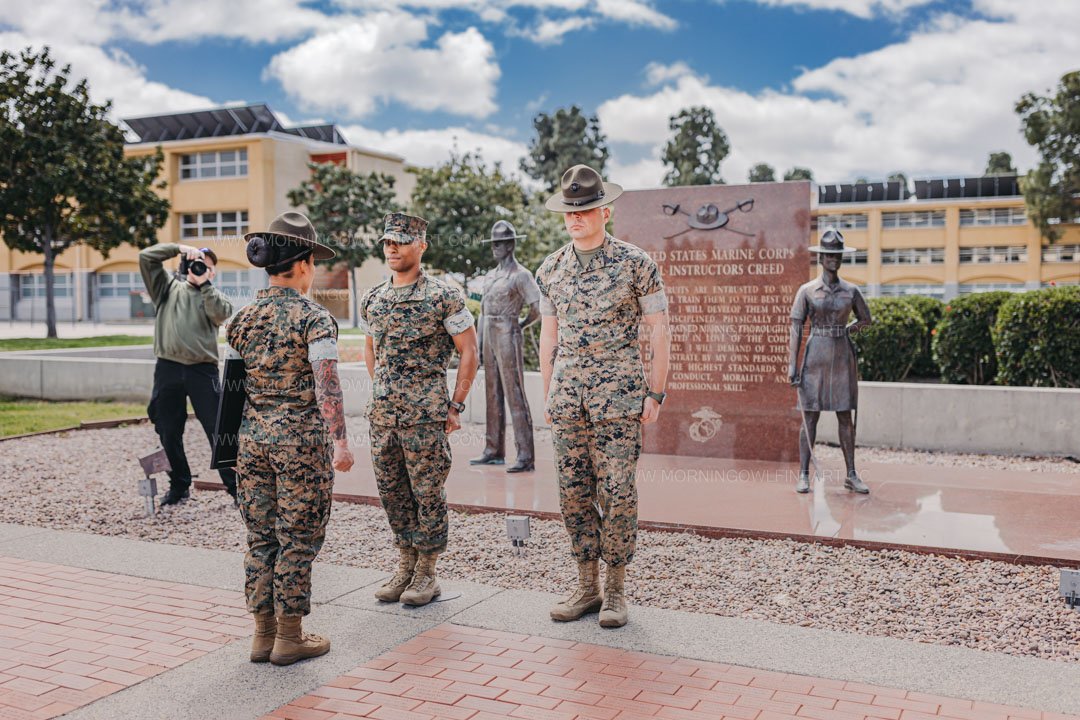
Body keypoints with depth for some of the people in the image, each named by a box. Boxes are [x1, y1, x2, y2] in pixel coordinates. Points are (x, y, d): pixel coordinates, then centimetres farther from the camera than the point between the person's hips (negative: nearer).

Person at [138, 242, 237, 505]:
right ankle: (179, 486, 23)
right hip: (168, 368, 2)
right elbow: (145, 257, 8)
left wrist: (204, 284, -6)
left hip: (203, 369, -2)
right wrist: (179, 248, 2)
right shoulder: (169, 286, 17)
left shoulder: (214, 295, 15)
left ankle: (235, 486, 2)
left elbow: (222, 313, -8)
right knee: (169, 433, 9)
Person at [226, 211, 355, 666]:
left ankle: (263, 634, 21)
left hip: (254, 436, 6)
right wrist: (339, 441, -17)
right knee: (297, 539, 4)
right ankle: (289, 638, 12)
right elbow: (326, 384, -18)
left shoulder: (244, 318, 7)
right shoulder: (313, 318, -10)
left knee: (261, 537, 13)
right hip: (300, 437, -6)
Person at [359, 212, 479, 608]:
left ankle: (427, 572, 13)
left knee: (428, 490, 1)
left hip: (425, 412, -6)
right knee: (392, 490, 11)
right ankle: (406, 565, 25)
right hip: (381, 412, 6)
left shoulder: (443, 297, -7)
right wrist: (383, 392, 16)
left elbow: (469, 352, -5)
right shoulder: (372, 300, 10)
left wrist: (455, 406, -7)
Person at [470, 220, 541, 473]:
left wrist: (521, 325, 2)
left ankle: (526, 456, -7)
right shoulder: (491, 276, 16)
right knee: (493, 394, 12)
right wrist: (480, 344, 14)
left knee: (515, 395, -9)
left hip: (508, 338, -8)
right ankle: (494, 451, 20)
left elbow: (538, 308, -14)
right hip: (490, 338, 8)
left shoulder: (520, 275, -9)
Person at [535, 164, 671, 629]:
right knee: (574, 493, 7)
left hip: (618, 396, -4)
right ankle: (586, 587, 19)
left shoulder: (635, 264, -4)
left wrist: (655, 393, -6)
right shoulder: (550, 269, 9)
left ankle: (615, 591, 12)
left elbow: (658, 331, -2)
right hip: (567, 395, 5)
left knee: (616, 492, -3)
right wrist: (548, 395, 11)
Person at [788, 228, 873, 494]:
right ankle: (804, 475, 5)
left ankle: (851, 475, 12)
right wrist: (792, 364, -9)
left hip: (842, 357, 2)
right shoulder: (807, 290, -1)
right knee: (810, 416, 0)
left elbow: (866, 318, 21)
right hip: (815, 357, -2)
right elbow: (796, 328, -4)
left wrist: (843, 332, 12)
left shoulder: (851, 291, 5)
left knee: (845, 417, 5)